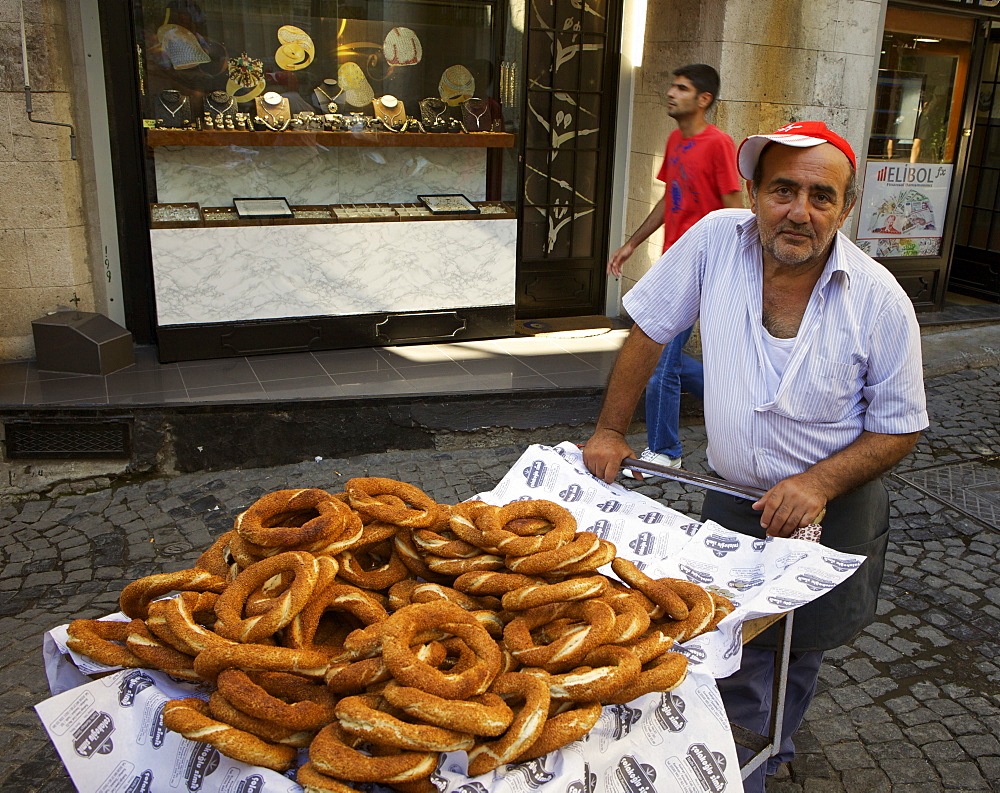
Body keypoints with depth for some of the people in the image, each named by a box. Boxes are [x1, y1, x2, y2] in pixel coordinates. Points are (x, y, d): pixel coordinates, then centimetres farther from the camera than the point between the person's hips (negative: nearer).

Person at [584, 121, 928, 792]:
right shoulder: (717, 240, -15)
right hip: (733, 497, 1)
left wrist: (817, 483, -23)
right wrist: (610, 431, -2)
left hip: (833, 510, 0)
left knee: (798, 654, 16)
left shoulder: (882, 302, -17)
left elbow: (900, 429, -8)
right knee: (733, 651, 8)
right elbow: (650, 330, -3)